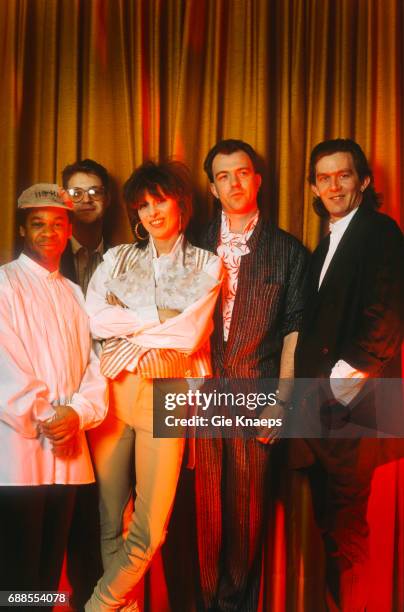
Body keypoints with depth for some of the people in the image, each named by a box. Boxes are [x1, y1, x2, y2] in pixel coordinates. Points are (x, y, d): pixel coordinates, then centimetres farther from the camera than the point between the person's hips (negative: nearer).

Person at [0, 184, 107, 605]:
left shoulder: (73, 294, 18)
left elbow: (91, 368, 10)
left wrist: (78, 413, -8)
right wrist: (43, 420, -9)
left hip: (67, 454, 6)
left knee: (50, 568, 12)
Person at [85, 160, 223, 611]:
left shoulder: (206, 265, 6)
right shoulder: (117, 258, 11)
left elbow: (190, 335, -8)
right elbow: (93, 318, -4)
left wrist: (126, 327, -3)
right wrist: (158, 317, -7)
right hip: (111, 391, 2)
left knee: (150, 528, -2)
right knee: (109, 516, 7)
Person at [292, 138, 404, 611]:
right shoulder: (324, 247, 19)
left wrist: (340, 382, -15)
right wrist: (305, 392, 6)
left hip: (350, 410, -8)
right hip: (319, 409, 8)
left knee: (345, 531, 0)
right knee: (330, 524, 16)